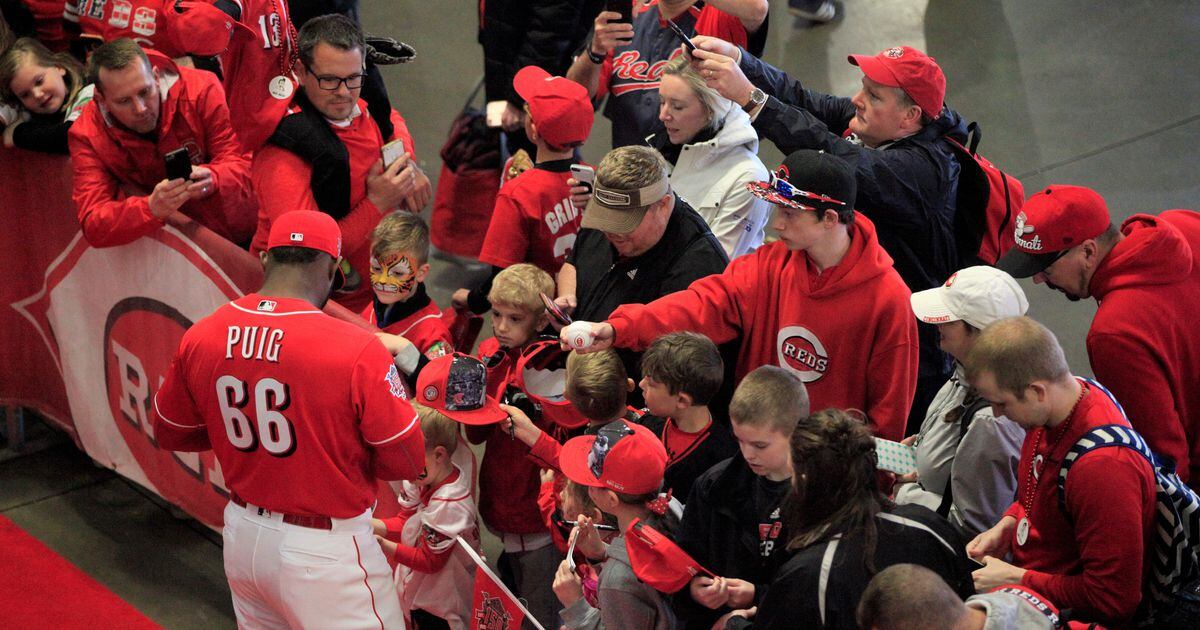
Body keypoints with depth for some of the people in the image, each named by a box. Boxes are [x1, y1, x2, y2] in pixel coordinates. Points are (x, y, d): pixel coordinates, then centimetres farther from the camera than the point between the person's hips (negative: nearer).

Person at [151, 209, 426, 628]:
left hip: (243, 533, 6)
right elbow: (408, 462, -14)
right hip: (325, 548, -6)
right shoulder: (357, 350, -23)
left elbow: (169, 434, 10)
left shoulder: (199, 338, -6)